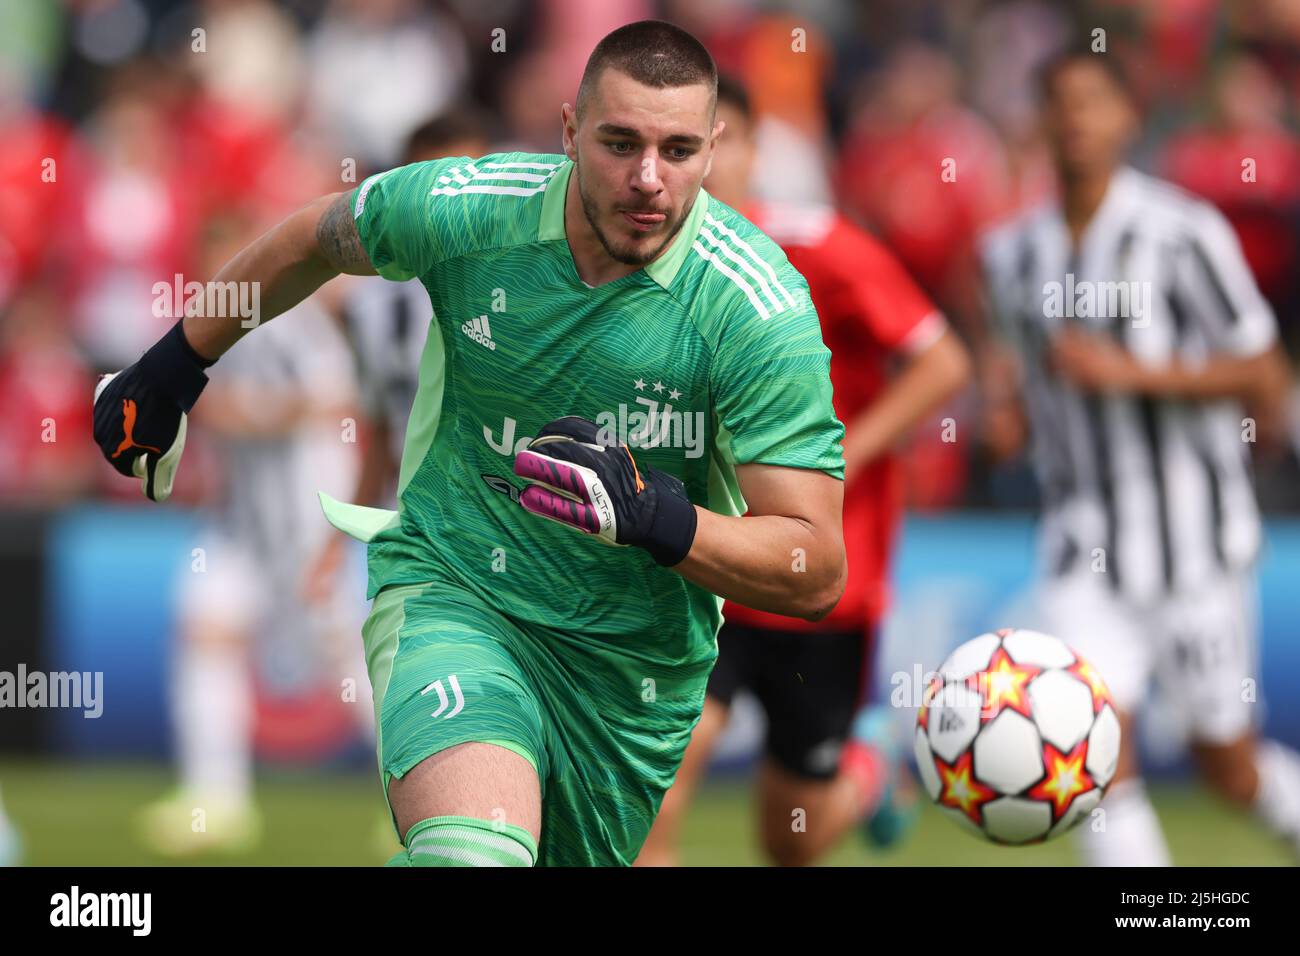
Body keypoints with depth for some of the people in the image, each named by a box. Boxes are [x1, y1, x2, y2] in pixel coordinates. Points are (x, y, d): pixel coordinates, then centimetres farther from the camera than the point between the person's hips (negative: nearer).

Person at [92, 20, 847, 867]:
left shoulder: (763, 308, -19)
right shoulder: (460, 208, -13)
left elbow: (817, 576, -20)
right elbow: (314, 240, 12)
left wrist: (655, 518, -37)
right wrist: (173, 367, 21)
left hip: (633, 667, 2)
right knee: (474, 854, -31)